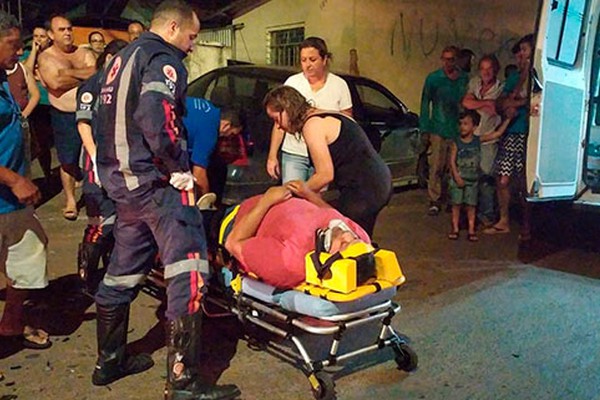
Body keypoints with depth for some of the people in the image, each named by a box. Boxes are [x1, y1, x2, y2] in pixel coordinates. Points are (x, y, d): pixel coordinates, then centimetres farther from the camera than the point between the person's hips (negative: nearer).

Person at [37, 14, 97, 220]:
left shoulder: (84, 52, 5)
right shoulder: (45, 57, -3)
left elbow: (97, 73, -11)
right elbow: (56, 83, -19)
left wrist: (68, 73, -18)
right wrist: (85, 76, -10)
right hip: (64, 117, -2)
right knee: (68, 161, 4)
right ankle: (70, 200, 19)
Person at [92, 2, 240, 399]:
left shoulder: (122, 58, 21)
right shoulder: (163, 59, -10)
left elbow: (111, 118, 22)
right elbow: (154, 118, -25)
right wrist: (180, 168, -15)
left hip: (120, 178, 10)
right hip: (155, 181, -10)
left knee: (124, 269, 18)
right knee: (188, 273, -8)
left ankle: (109, 361, 31)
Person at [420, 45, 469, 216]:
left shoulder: (465, 79, 7)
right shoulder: (433, 78, 5)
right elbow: (425, 103, 7)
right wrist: (425, 129, 3)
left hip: (458, 130, 1)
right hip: (438, 129, -1)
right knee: (436, 167, -4)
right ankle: (435, 201, 4)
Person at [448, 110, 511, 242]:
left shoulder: (478, 140, -2)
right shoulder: (456, 143, -8)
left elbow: (497, 133, 1)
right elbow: (452, 161, -9)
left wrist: (507, 119, -3)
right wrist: (457, 177, -17)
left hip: (472, 180, 1)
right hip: (458, 179, -1)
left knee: (471, 205, 6)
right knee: (456, 204, 4)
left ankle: (471, 230, 12)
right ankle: (455, 229, 15)